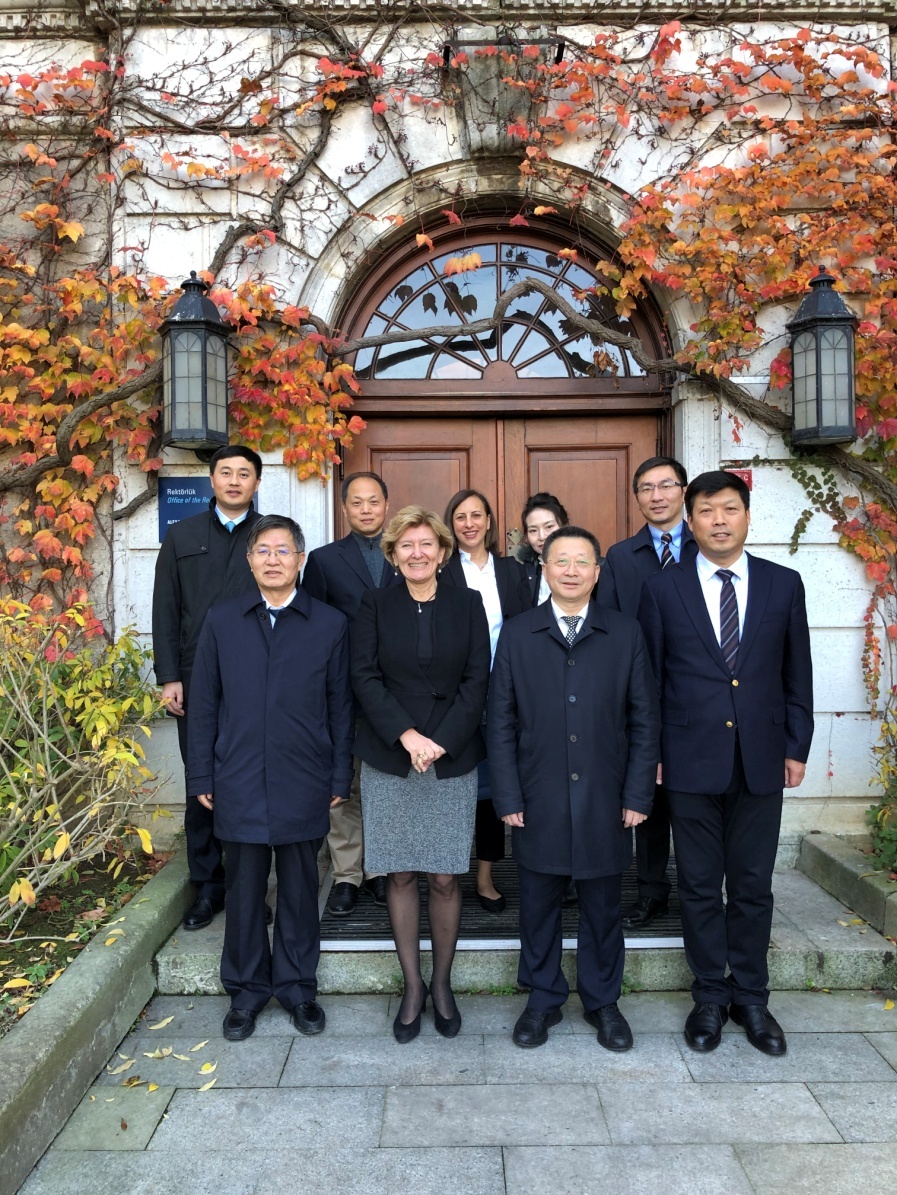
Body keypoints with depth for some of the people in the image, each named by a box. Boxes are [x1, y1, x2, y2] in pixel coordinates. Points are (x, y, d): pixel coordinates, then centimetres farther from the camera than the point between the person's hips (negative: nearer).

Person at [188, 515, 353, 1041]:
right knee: (244, 891, 12)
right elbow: (205, 703, 5)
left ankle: (297, 986, 31)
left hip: (303, 785, 0)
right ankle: (246, 989, 31)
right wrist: (202, 776, 4)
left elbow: (340, 707, 2)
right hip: (239, 784, 1)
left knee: (300, 890, 11)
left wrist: (339, 777, 1)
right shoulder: (221, 621, 3)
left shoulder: (330, 624, 0)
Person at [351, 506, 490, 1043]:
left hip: (453, 758, 0)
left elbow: (477, 680, -2)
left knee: (445, 877, 4)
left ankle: (442, 983, 25)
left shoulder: (468, 603, 4)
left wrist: (441, 742, -12)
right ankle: (413, 986, 24)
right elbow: (365, 677, -3)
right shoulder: (375, 604, 4)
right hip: (389, 758, 0)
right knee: (401, 875, 7)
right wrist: (406, 735, -15)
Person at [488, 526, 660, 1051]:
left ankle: (603, 1001, 34)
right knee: (539, 907, 12)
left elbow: (645, 720, 1)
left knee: (603, 907, 14)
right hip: (539, 801, 0)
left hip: (605, 801, 0)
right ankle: (544, 999, 33)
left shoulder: (626, 633, 1)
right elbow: (501, 721, 1)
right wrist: (508, 797, -4)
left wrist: (638, 795, -3)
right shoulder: (517, 634, 1)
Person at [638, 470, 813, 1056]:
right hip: (691, 760, -1)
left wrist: (797, 747, 4)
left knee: (752, 885, 12)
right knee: (700, 886, 10)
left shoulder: (784, 584, 4)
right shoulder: (662, 588, -1)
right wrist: (649, 753, 0)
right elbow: (649, 678, 2)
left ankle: (751, 998, 30)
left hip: (761, 760, 1)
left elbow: (797, 673, 8)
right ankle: (711, 997, 27)